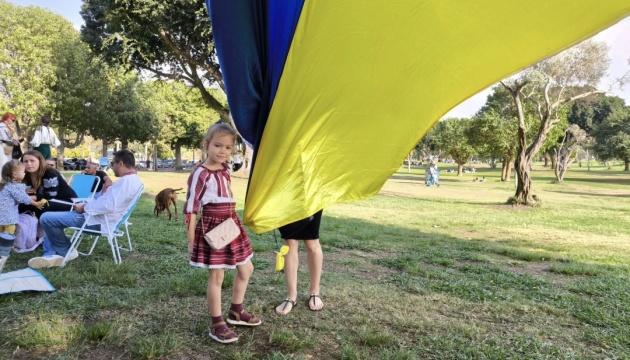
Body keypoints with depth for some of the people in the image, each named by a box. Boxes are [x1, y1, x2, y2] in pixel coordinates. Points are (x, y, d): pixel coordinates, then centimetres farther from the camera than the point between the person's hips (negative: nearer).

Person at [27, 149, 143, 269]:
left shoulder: (126, 180, -22)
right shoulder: (133, 179, 13)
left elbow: (108, 206, -32)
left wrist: (84, 208, -15)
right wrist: (87, 204, 7)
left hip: (99, 221, -12)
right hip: (101, 217, 12)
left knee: (46, 218, -12)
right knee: (51, 217, 19)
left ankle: (66, 252, 6)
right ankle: (50, 255, 5)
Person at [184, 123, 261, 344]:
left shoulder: (225, 169, 7)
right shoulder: (201, 174, -17)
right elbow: (190, 209, -17)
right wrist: (191, 241, -16)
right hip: (212, 228, -9)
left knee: (246, 269, 17)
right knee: (216, 276, 2)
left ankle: (236, 312, 35)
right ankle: (217, 325, 17)